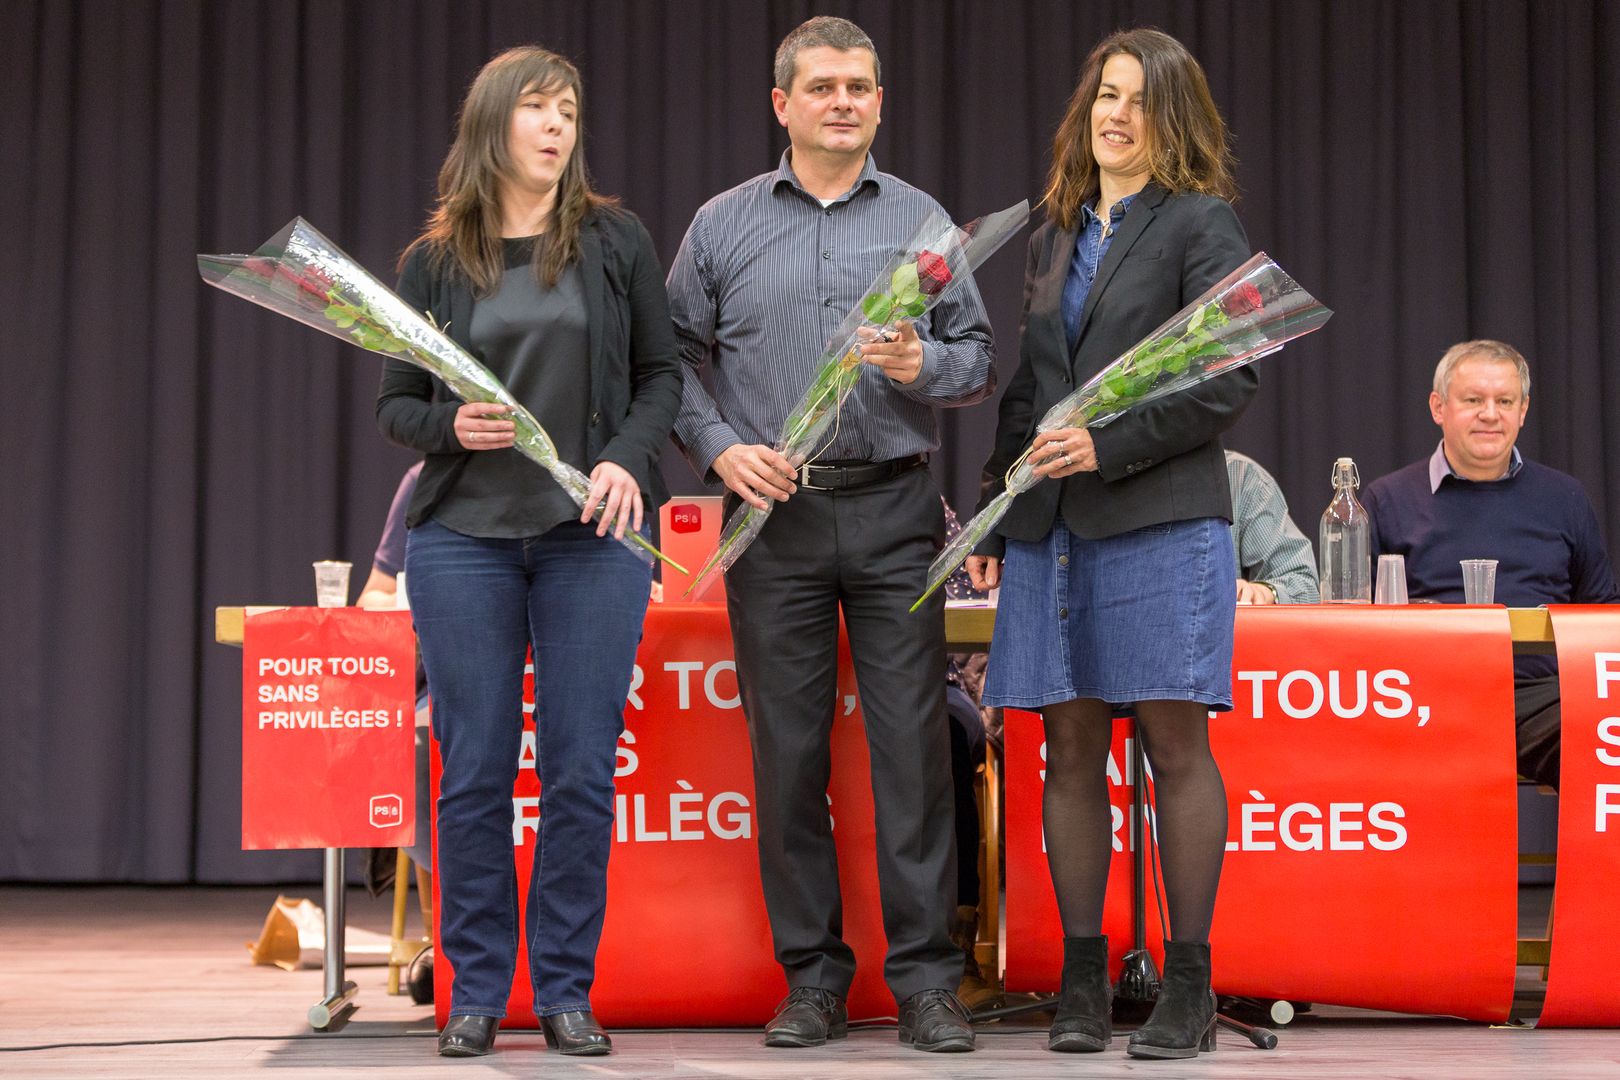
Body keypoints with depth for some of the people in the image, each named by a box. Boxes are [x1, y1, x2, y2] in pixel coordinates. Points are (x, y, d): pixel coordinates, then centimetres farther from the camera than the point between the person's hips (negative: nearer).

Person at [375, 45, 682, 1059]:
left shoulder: (616, 241, 6)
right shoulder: (434, 260, 7)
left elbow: (663, 373, 7)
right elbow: (394, 404, 10)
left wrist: (628, 459, -10)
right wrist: (449, 427, -11)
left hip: (592, 535, 0)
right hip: (464, 537, 0)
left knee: (583, 769, 0)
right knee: (475, 771, 2)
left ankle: (567, 990, 11)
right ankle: (477, 991, 13)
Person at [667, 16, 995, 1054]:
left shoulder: (922, 220, 10)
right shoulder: (722, 226, 9)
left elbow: (980, 359, 10)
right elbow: (674, 358, 11)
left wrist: (923, 366, -11)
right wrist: (720, 446, -5)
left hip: (894, 510, 0)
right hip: (774, 512, 0)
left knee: (914, 742, -4)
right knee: (788, 747, 2)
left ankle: (926, 977, 2)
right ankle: (813, 977, 11)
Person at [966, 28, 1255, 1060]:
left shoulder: (1202, 222, 1)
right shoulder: (1057, 234, 18)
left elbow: (1229, 378, -7)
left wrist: (1111, 443, -14)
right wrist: (995, 510, 15)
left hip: (1161, 519, -5)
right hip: (1051, 528, 5)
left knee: (1176, 743, -3)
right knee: (1072, 746, 4)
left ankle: (1189, 983, 2)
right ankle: (1083, 975, 10)